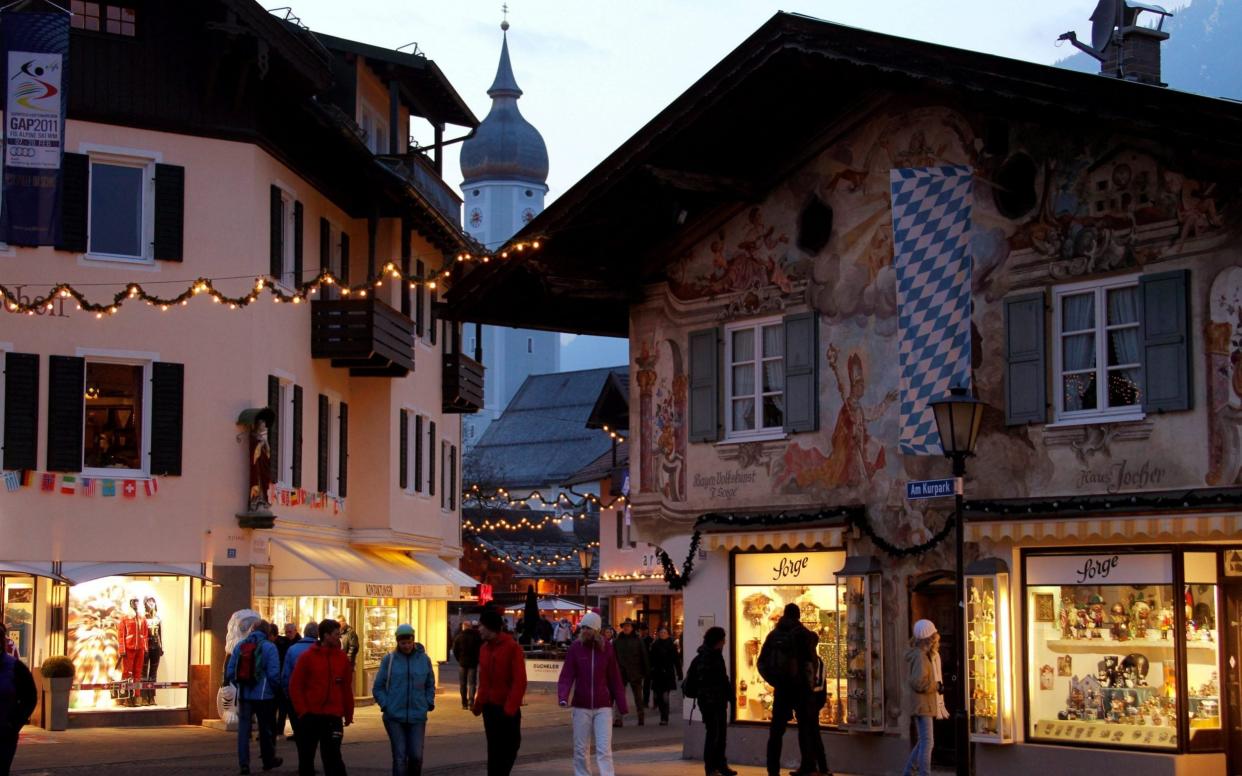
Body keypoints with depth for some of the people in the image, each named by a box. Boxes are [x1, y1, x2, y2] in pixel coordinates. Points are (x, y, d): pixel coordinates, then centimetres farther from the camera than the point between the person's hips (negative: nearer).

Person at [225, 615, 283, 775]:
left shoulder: (240, 645, 3)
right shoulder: (269, 647, -8)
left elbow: (230, 671, 3)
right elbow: (274, 673, -12)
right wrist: (275, 689, 4)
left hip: (244, 695, 2)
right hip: (264, 695, -2)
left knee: (243, 729, 5)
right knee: (266, 728, 12)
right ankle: (268, 760, 25)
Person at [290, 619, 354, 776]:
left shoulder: (342, 657, 4)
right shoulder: (307, 657, -3)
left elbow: (347, 688, 8)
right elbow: (295, 686, -3)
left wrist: (348, 714, 9)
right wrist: (302, 711, -9)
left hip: (333, 717, 1)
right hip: (310, 716, -1)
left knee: (333, 759, -3)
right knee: (306, 759, 9)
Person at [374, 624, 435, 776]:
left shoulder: (424, 659, 5)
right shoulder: (389, 659, 0)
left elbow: (430, 685, 17)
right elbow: (378, 687, 5)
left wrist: (429, 703, 4)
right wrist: (385, 705, -6)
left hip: (417, 717, 1)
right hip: (394, 717, -1)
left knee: (416, 756, -3)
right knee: (400, 757, -3)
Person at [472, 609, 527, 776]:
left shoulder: (512, 648, -12)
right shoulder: (485, 648, 8)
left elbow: (519, 681, -15)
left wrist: (510, 707, -20)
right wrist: (479, 703, 8)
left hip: (507, 709, -6)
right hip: (489, 707, 6)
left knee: (509, 748, 0)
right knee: (493, 749, 10)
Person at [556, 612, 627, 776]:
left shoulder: (606, 649, -1)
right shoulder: (575, 648, -2)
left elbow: (614, 678, 2)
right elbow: (566, 676, -7)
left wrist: (622, 705, 3)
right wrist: (563, 697, -23)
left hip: (603, 707, -1)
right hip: (581, 707, 1)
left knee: (604, 750, -7)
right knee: (580, 750, 8)